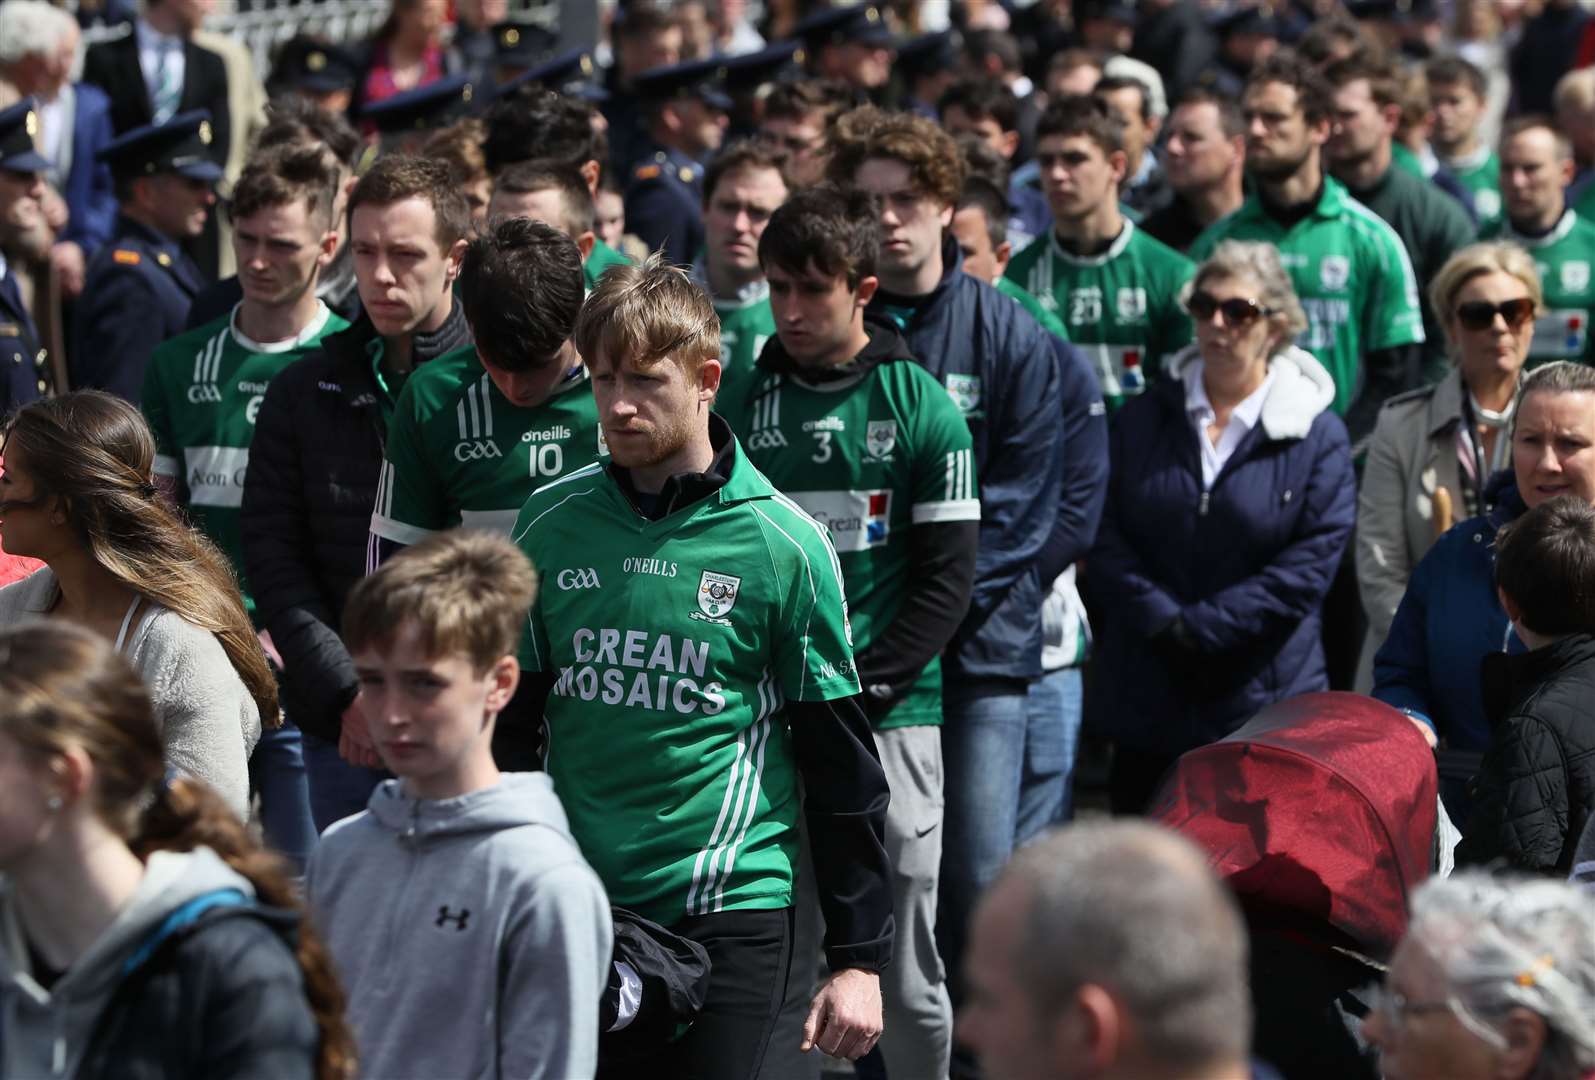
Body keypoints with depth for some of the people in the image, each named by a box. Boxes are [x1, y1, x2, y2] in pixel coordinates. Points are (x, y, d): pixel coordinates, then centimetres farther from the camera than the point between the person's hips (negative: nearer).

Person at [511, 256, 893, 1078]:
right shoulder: (551, 524, 4)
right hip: (573, 904, 3)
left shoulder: (784, 543, -5)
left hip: (729, 910, -3)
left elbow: (841, 764, -1)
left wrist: (859, 956, -2)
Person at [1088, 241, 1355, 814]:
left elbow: (1311, 562, -8)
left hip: (1264, 702, -3)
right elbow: (1105, 536, 3)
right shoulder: (1144, 418, 9)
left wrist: (1201, 627, -13)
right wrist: (1162, 623, -12)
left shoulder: (1318, 435, 0)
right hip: (1145, 700, 3)